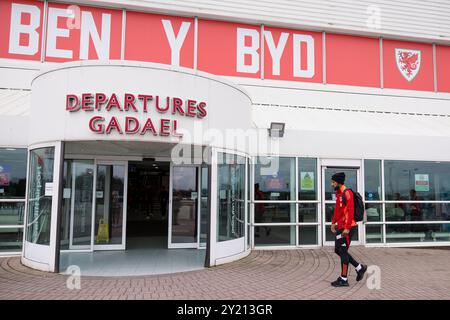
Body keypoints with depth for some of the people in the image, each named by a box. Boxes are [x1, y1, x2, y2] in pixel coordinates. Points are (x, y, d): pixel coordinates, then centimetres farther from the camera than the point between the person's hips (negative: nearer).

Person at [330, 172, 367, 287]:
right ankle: (360, 267, 25)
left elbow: (351, 211, -21)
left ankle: (344, 279, 10)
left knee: (343, 251, -2)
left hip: (347, 228, -9)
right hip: (340, 227, 9)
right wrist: (334, 223, 17)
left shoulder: (347, 193, -16)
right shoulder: (338, 193, 13)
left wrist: (347, 228, -24)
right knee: (338, 250, 13)